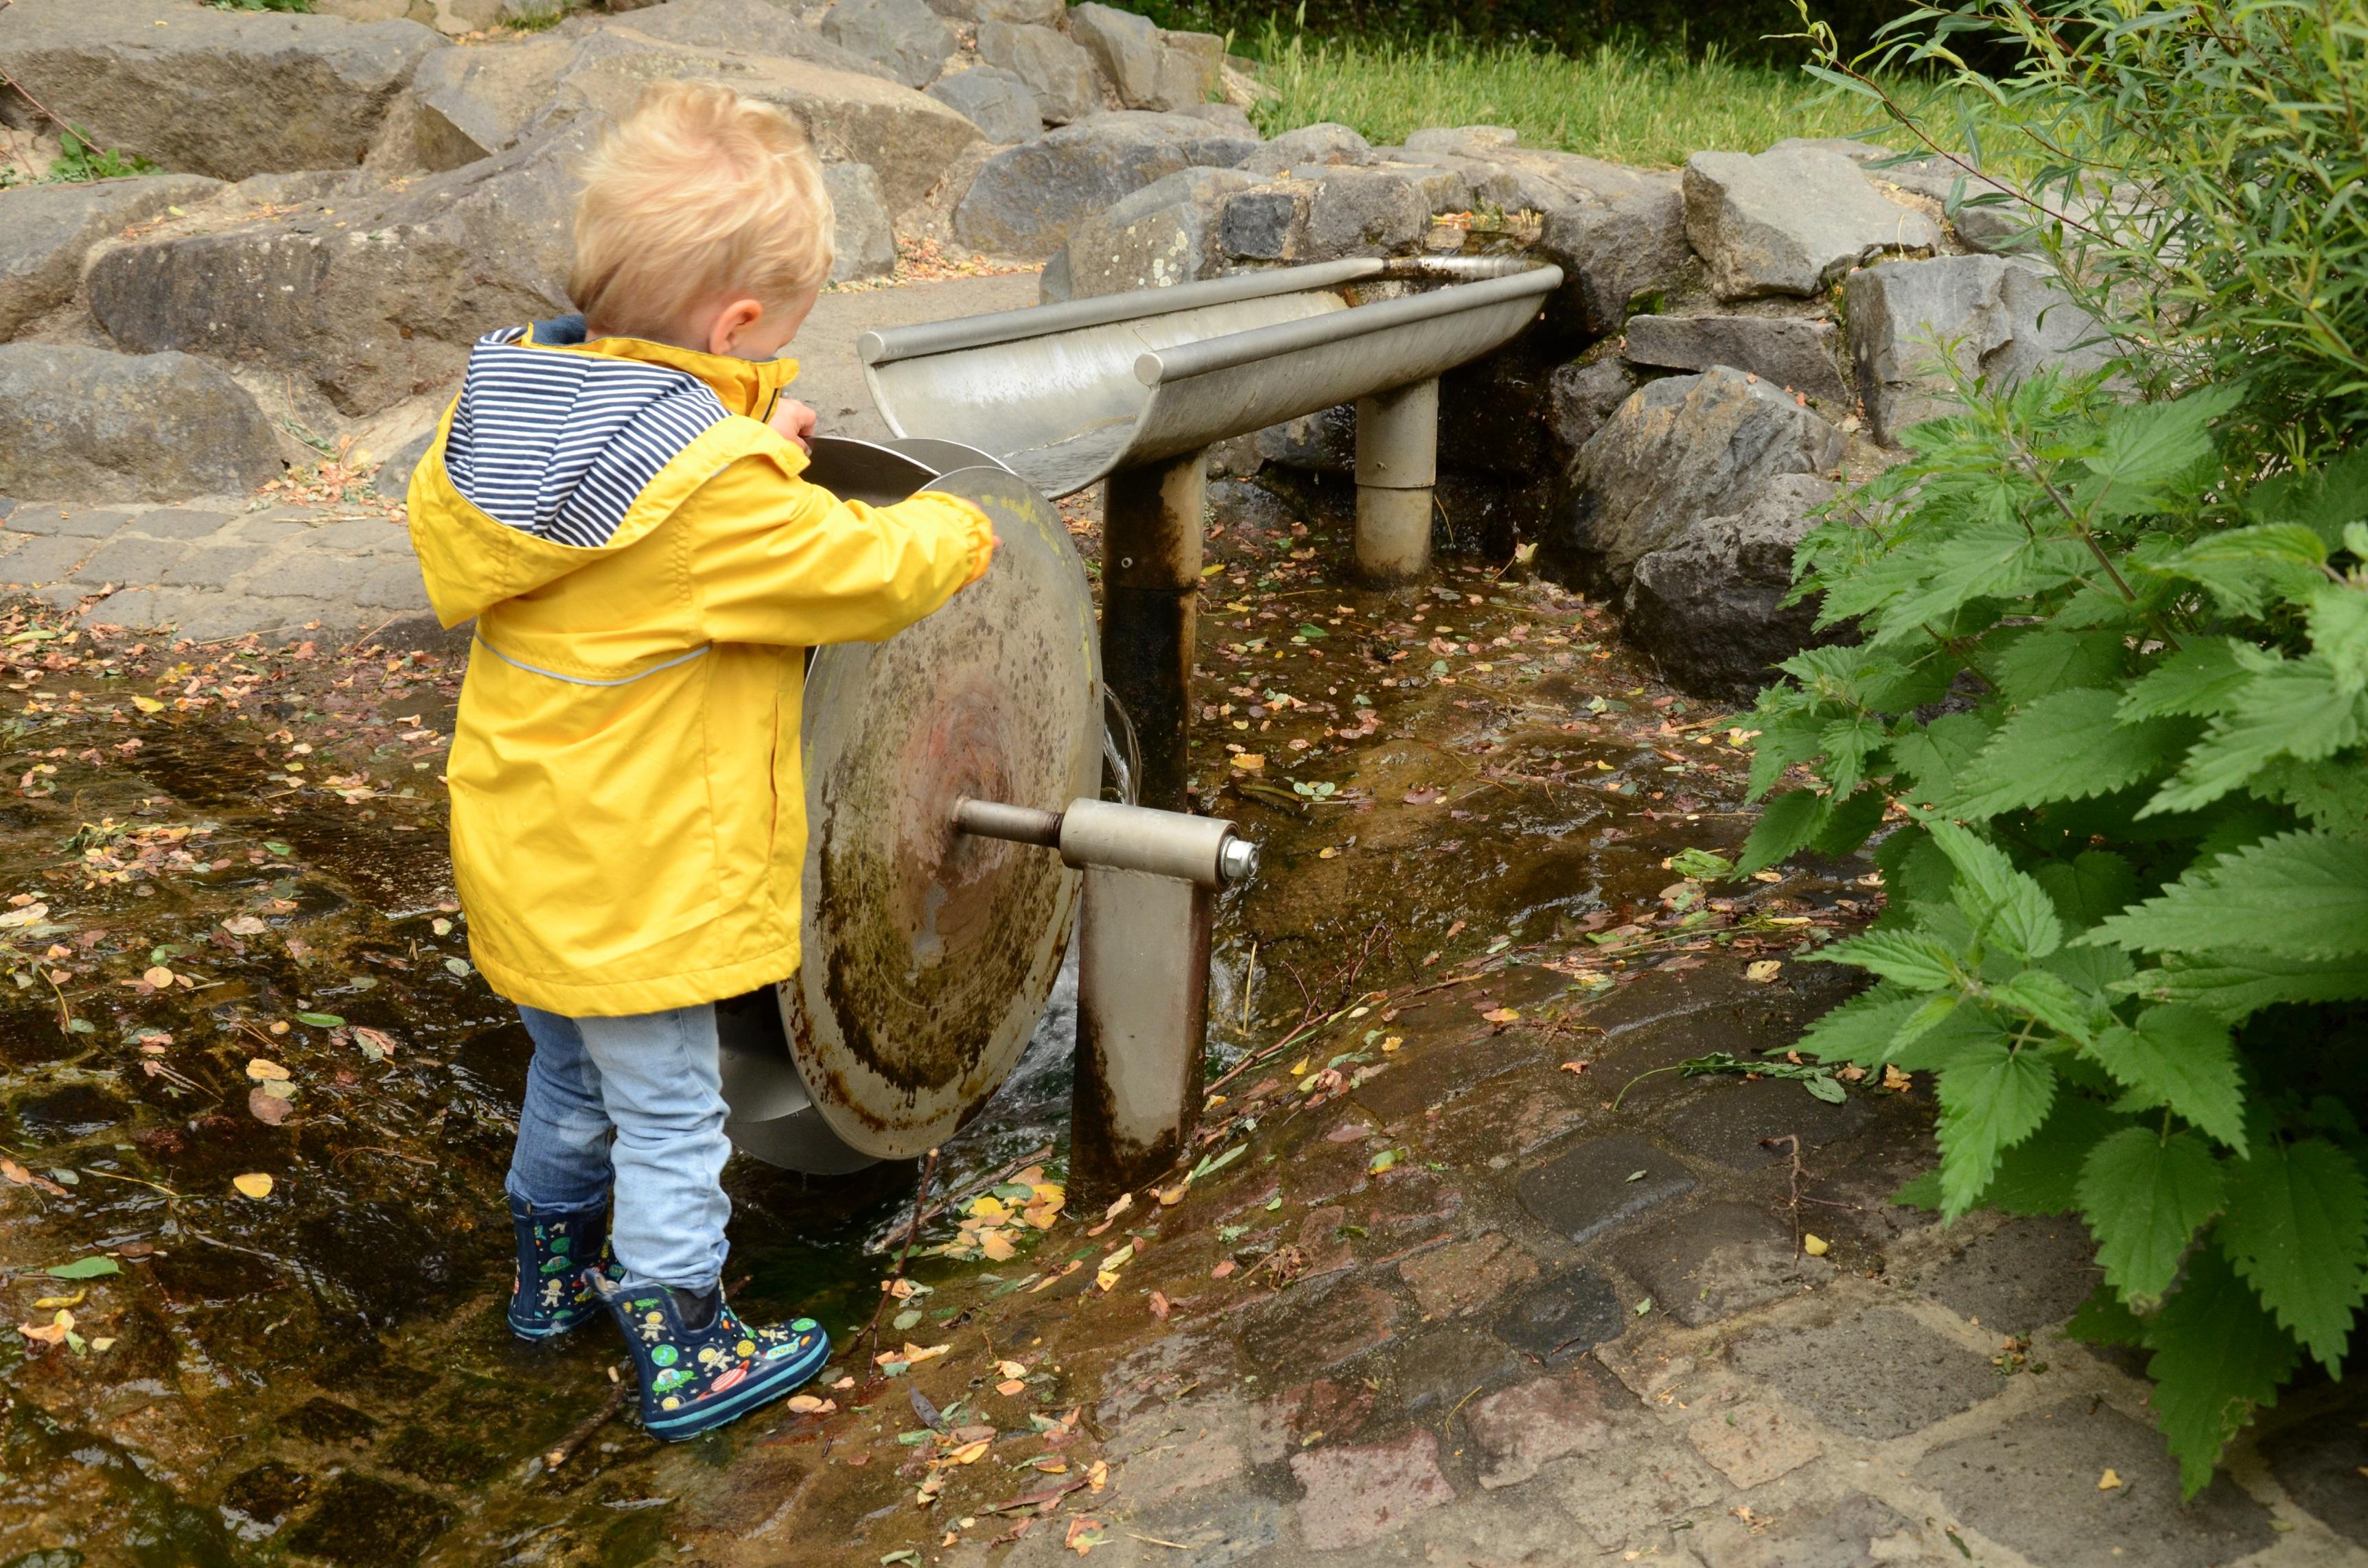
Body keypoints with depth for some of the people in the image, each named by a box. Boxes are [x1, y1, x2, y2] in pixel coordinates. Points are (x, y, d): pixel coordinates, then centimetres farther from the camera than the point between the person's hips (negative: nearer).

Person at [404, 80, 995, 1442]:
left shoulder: (505, 401, -4)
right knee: (669, 1118, 10)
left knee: (570, 1079, 28)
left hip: (523, 856, 8)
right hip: (640, 885, -8)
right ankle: (687, 1355, 26)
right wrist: (958, 531, 4)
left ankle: (555, 1268, 48)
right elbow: (861, 573, -18)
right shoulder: (715, 493, -29)